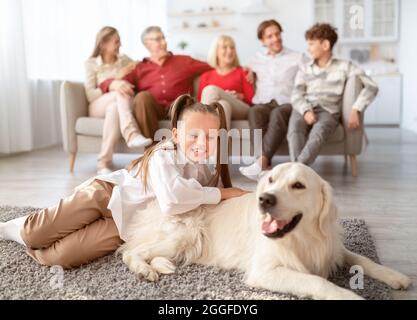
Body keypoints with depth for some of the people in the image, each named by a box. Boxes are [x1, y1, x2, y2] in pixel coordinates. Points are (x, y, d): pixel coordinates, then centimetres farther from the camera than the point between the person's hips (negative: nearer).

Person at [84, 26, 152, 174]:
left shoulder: (124, 60, 18)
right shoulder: (91, 63, 7)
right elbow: (90, 95, -4)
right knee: (121, 92, -34)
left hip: (116, 105, 2)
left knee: (114, 108, -36)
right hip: (97, 107, -2)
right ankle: (132, 134, -53)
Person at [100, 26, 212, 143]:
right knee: (142, 96, -31)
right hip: (150, 109, 1)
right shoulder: (138, 68, 21)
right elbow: (106, 83, 11)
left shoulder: (184, 61, 24)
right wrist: (116, 84, -13)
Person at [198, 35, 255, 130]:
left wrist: (239, 96, -6)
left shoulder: (242, 72, 23)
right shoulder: (206, 76, 25)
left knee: (211, 90, -28)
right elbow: (200, 101, 13)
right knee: (223, 104, -37)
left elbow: (251, 98, 14)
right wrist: (224, 96, -2)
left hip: (240, 110, -1)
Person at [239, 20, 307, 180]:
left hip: (288, 104, -2)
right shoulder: (257, 59, 25)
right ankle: (266, 164, -46)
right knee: (255, 112, -34)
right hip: (263, 103, 2)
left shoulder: (298, 58, 15)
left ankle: (261, 162, -50)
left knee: (278, 113, -37)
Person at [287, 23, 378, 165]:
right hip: (305, 110, 2)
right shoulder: (304, 69, 21)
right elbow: (297, 95, 7)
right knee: (294, 129, -35)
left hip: (328, 111, -2)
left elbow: (371, 87, 3)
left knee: (318, 132, -38)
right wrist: (306, 111, -15)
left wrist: (356, 110, -11)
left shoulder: (344, 66, 12)